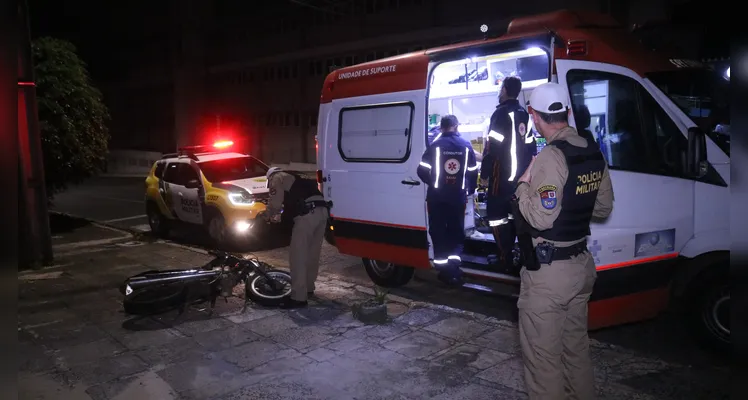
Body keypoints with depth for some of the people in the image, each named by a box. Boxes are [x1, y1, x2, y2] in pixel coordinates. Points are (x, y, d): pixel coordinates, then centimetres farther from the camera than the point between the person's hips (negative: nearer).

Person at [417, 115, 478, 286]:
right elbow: (473, 172, 5)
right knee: (457, 232, 11)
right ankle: (453, 267, -2)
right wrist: (470, 189, 22)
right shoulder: (466, 146, 1)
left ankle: (444, 270, 8)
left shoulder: (435, 145, -7)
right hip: (458, 197, 2)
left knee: (438, 233, 7)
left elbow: (422, 170, -8)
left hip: (437, 197, -2)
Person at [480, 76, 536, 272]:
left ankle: (506, 260, -2)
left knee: (497, 216, -2)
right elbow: (530, 147, 16)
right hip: (520, 175, 8)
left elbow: (492, 147, -17)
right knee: (514, 214, 17)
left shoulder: (501, 113, -11)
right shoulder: (524, 114, 13)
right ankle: (509, 255, 26)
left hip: (502, 176, -8)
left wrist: (484, 173, -10)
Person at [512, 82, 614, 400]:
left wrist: (523, 186, -11)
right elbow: (603, 207, 11)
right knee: (577, 346, 24)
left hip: (548, 272, -9)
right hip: (582, 265, 9)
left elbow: (541, 217, -26)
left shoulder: (551, 157, -21)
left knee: (543, 355, 5)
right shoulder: (594, 153, 4)